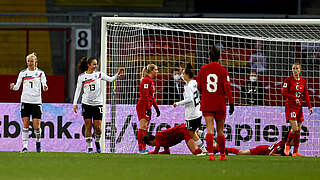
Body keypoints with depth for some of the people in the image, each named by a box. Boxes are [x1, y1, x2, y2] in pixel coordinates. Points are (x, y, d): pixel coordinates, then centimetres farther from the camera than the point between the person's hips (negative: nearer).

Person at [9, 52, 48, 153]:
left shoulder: (40, 73, 5)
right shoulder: (22, 73, 8)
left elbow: (44, 84, -4)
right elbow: (17, 86, 6)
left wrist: (45, 88, -27)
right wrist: (13, 87, -16)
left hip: (37, 102, -1)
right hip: (25, 101, 1)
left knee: (37, 127, -4)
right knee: (25, 124, -4)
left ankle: (38, 142, 21)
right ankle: (25, 146, 0)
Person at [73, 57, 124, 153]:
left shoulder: (99, 74, 4)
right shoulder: (81, 77, 3)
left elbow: (110, 79, -6)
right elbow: (78, 90, 7)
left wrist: (118, 74, -23)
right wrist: (75, 103, 1)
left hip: (97, 104, 0)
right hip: (86, 104, 0)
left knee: (97, 127, -5)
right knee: (88, 126, -2)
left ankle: (97, 141, 23)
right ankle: (89, 147, 5)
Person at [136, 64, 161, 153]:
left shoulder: (151, 81, 18)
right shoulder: (146, 80, -12)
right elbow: (145, 96, -18)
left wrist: (156, 108, 22)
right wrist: (148, 108, -21)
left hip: (147, 107, 10)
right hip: (143, 106, -10)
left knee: (145, 128, 8)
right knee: (142, 127, -12)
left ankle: (144, 148, 8)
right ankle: (141, 148, -16)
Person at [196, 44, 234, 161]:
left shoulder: (203, 69, 1)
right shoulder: (223, 70, -4)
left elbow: (199, 87, 7)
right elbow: (227, 87, -9)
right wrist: (231, 103, -6)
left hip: (206, 104, 1)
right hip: (220, 105, -1)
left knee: (209, 129, -5)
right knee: (220, 130, 10)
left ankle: (210, 153, -19)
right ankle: (222, 154, 20)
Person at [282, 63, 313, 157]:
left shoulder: (303, 81, 9)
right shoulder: (288, 80, -5)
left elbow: (306, 95, 13)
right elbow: (284, 93, -10)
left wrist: (309, 107, 5)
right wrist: (295, 98, -19)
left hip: (299, 107, 5)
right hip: (290, 106, -5)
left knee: (298, 130, 3)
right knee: (294, 128, -17)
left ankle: (295, 152, 6)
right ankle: (287, 145, 7)